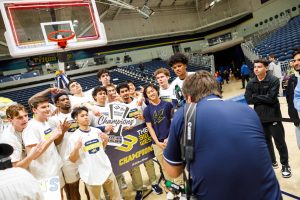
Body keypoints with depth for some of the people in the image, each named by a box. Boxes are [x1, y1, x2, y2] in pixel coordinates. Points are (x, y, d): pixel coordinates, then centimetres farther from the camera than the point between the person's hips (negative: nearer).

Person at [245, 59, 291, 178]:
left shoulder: (274, 80, -11)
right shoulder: (251, 83, 1)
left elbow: (271, 98, -22)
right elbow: (248, 100, -7)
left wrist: (256, 97, -13)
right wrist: (263, 99, -14)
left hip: (273, 116, -4)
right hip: (260, 117, 5)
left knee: (279, 141, 4)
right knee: (266, 140, 17)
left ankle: (285, 165, 22)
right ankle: (272, 162, 35)